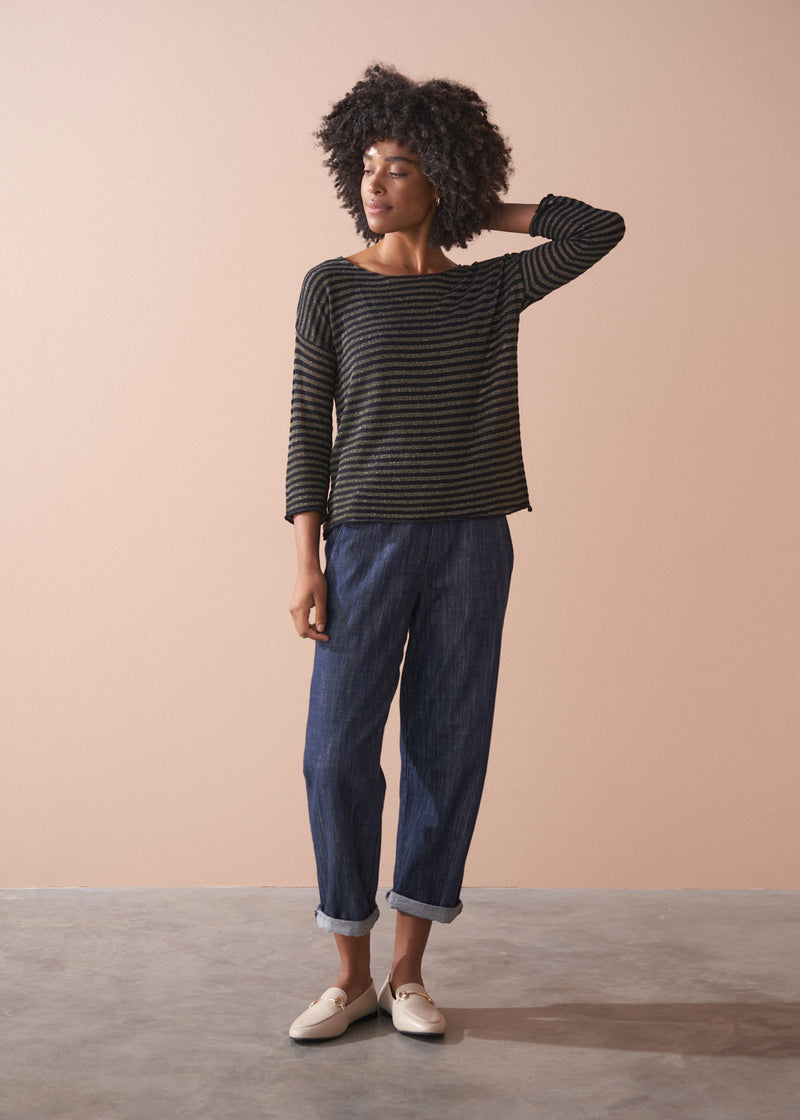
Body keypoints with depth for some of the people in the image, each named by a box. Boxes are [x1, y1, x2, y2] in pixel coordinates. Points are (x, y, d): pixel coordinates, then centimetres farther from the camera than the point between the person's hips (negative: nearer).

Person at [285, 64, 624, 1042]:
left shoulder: (492, 290, 8)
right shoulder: (332, 288, 4)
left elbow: (600, 229, 2)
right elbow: (309, 425, 1)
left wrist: (486, 212, 8)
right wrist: (307, 563, -5)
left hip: (472, 542, 2)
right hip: (368, 539, -1)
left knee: (447, 751, 4)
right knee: (339, 753, -4)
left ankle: (409, 970, 17)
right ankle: (352, 974, 13)